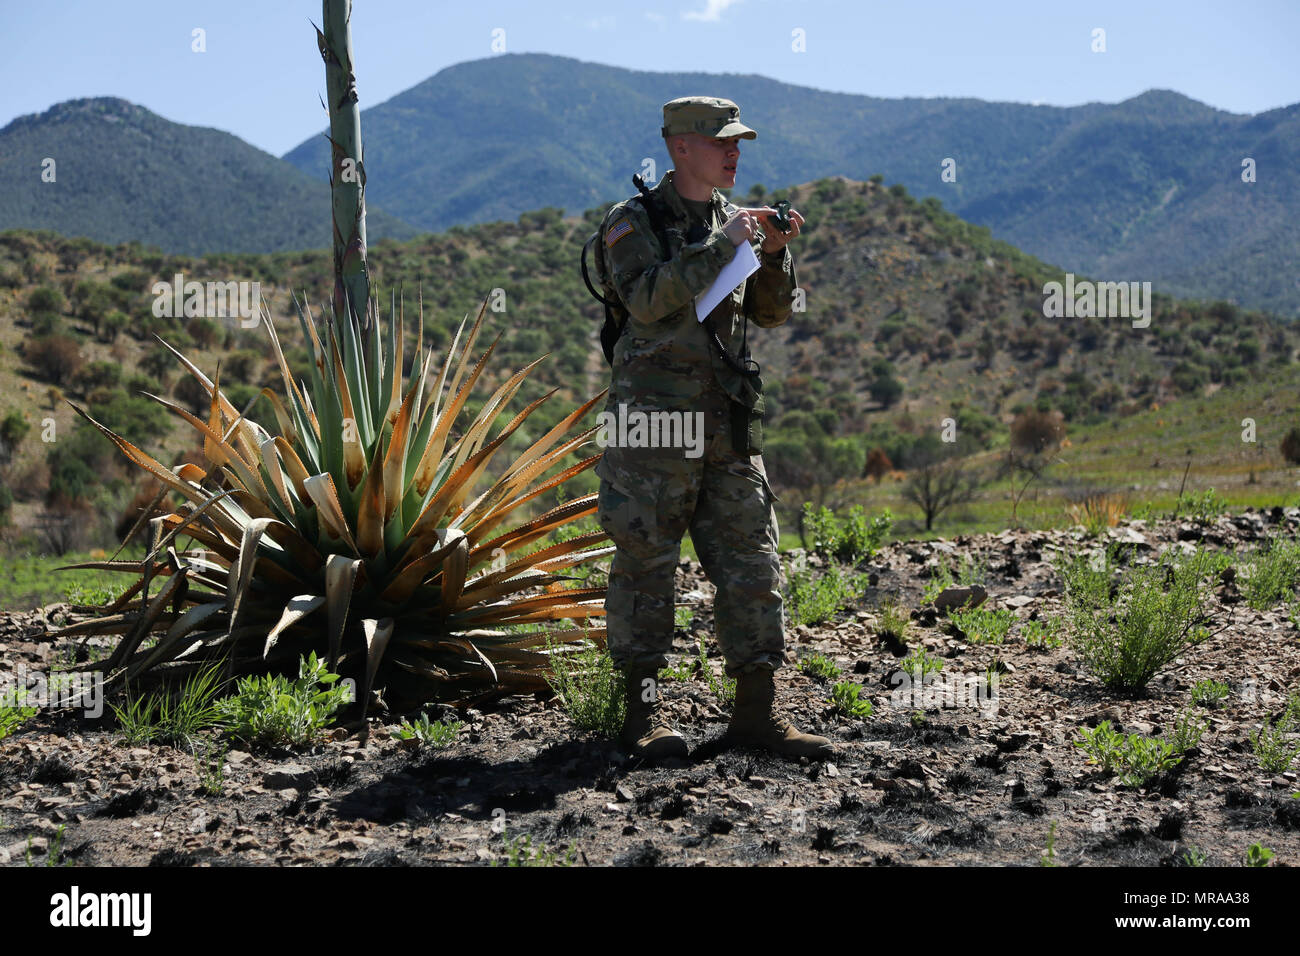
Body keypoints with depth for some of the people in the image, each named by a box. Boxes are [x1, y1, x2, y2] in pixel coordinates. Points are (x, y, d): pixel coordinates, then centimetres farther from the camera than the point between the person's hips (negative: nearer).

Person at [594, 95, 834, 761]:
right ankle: (642, 712, 6)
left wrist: (775, 253, -3)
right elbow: (647, 298, -19)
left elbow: (770, 313, 13)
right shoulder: (632, 221, -2)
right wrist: (722, 246, -17)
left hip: (726, 422, 6)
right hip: (653, 417, -6)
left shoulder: (734, 220, 16)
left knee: (751, 561, 3)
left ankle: (756, 711, 8)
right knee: (644, 561, -2)